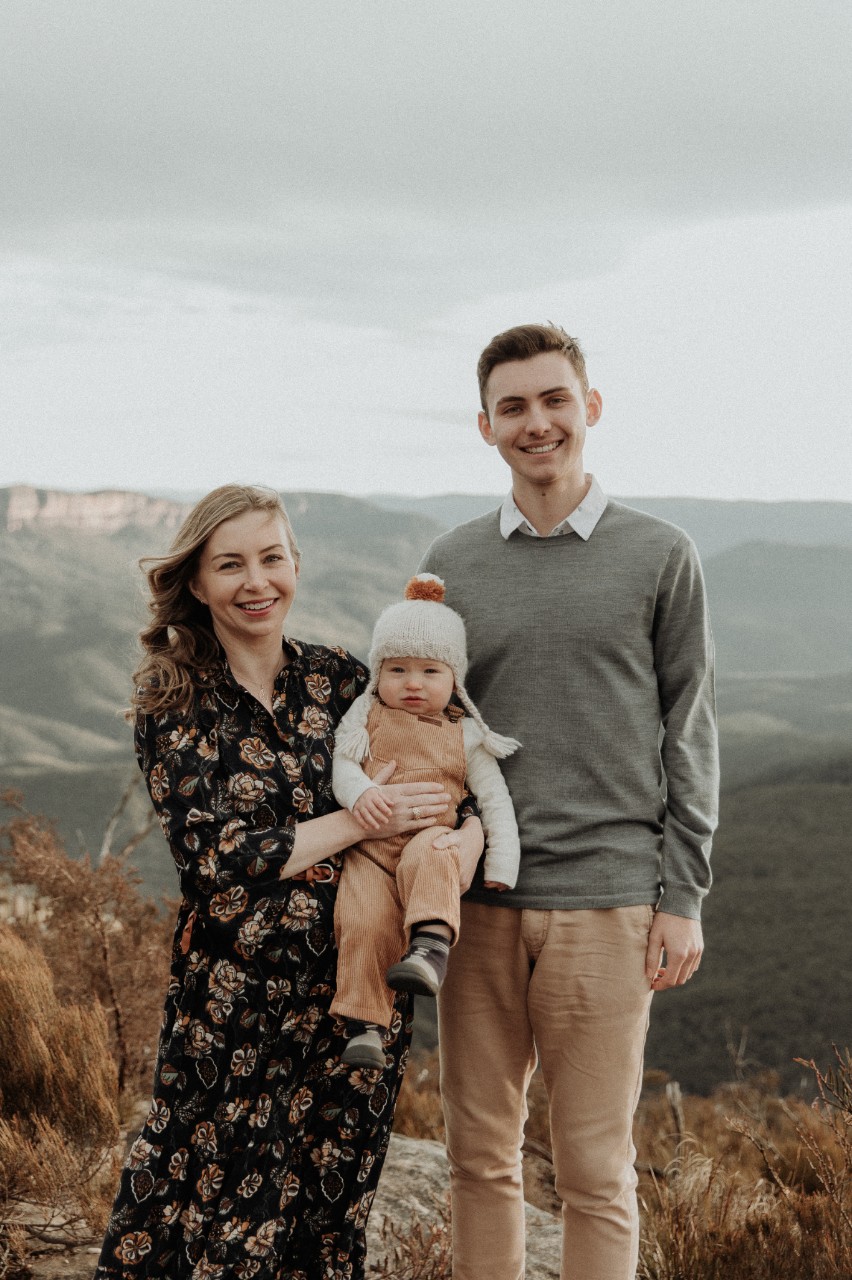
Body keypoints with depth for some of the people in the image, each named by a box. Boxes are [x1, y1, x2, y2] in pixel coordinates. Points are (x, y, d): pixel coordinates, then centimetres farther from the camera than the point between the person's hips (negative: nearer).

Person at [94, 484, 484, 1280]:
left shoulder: (339, 682, 5)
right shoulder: (173, 704, -4)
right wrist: (363, 820, -16)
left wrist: (469, 834, -15)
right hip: (232, 997, -3)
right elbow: (216, 857, -14)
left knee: (332, 1202, 11)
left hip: (356, 986, 3)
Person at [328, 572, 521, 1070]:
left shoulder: (465, 735, 11)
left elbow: (495, 800, 9)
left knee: (427, 858, -37)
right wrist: (360, 792, -20)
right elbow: (342, 764, 4)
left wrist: (501, 866, -1)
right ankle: (367, 1024, -15)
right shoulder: (367, 716, 13)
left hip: (432, 837, -1)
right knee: (364, 922, -23)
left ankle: (432, 945, -53)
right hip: (371, 846, 1)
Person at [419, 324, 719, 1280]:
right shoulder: (451, 565, 10)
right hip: (477, 905, 3)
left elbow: (688, 734, 4)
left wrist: (682, 896, -1)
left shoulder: (659, 558, 4)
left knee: (595, 1170, 3)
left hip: (607, 904, -2)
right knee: (480, 1156, 10)